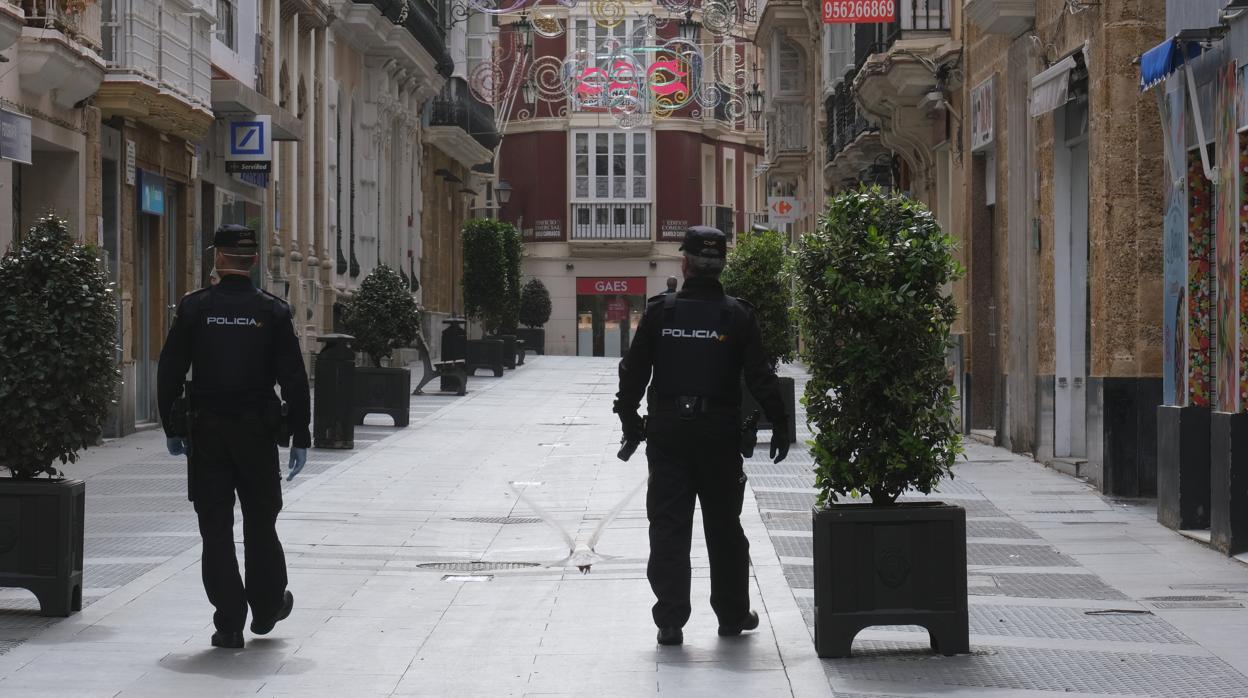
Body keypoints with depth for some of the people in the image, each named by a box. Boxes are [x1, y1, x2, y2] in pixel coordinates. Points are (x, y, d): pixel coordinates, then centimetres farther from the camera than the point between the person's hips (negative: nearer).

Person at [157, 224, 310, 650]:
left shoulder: (194, 309, -3)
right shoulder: (273, 311, -2)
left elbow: (169, 372, -1)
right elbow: (294, 379, -4)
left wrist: (171, 428, 8)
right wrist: (300, 437, 1)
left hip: (206, 434, 0)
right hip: (258, 432, 1)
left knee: (215, 528, 3)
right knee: (260, 522, 16)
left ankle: (229, 624, 0)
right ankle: (267, 607, 28)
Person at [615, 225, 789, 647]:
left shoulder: (660, 312, -2)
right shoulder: (738, 316, -3)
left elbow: (634, 371, 1)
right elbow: (760, 377, -4)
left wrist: (629, 416, 14)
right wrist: (779, 426, 5)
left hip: (667, 433, 0)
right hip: (720, 434, 0)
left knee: (668, 527, 3)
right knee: (724, 527, 12)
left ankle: (670, 622, -1)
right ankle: (732, 615, 20)